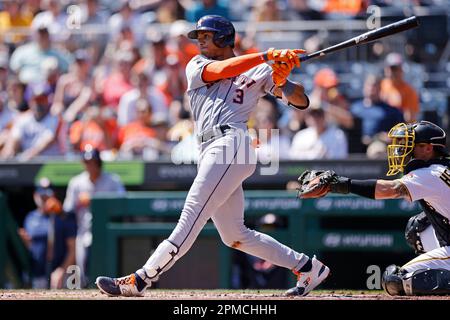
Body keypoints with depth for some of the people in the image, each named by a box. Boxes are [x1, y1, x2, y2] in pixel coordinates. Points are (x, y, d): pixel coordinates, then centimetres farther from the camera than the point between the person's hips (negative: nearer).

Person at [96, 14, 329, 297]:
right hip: (210, 153, 7)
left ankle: (140, 280, -23)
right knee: (235, 236, 8)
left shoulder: (257, 72, 11)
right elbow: (218, 70, -3)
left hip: (232, 144, -7)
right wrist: (267, 56, -13)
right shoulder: (196, 66, 21)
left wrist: (282, 81, -15)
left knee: (191, 217, -16)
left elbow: (301, 101, 6)